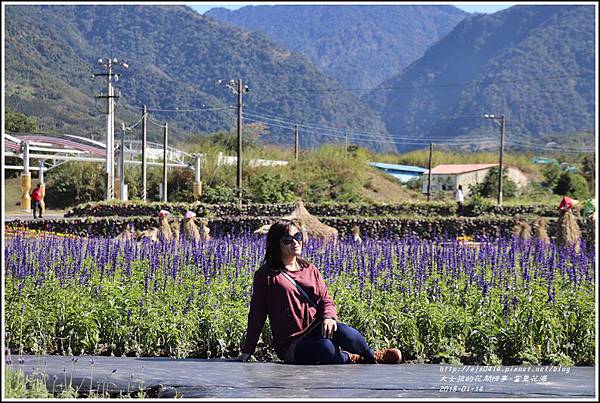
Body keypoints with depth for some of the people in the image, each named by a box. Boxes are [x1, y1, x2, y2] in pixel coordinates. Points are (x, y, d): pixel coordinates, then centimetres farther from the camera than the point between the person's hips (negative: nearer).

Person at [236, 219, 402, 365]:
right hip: (291, 345, -4)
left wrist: (329, 317, -11)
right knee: (326, 349, -36)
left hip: (316, 330, 4)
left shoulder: (310, 269, 16)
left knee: (345, 332, -31)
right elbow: (256, 315, 3)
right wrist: (247, 352, 1)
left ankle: (370, 356, -5)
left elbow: (326, 300, 13)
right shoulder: (265, 275, 1)